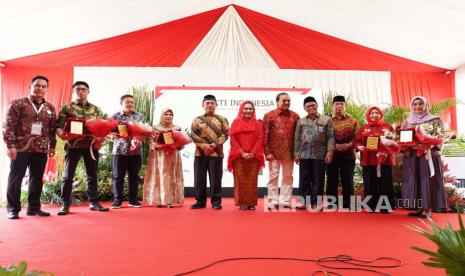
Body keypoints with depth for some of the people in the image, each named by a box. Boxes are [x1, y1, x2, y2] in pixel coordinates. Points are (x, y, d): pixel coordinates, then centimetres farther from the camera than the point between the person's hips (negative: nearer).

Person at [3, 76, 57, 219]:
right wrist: (10, 145, -12)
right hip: (21, 148, -4)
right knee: (15, 179, 2)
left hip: (41, 149, 4)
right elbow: (8, 126, -5)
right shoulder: (18, 104, 0)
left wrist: (52, 146, 9)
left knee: (37, 179, 8)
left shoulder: (50, 108, 13)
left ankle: (34, 207, 17)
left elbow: (53, 129, 14)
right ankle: (13, 209, 12)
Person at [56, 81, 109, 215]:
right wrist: (62, 134, -24)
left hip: (91, 145, 2)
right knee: (68, 175, 1)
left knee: (92, 174, 7)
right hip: (72, 145, -2)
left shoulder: (96, 109, 13)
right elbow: (59, 126, -3)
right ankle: (65, 204, 9)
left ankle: (94, 202, 16)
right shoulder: (67, 107, 5)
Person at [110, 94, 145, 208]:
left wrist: (138, 140, -12)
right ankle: (118, 200, 12)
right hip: (120, 150, -2)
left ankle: (132, 200, 16)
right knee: (118, 176, 3)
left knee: (134, 176, 6)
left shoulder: (140, 116, 9)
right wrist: (114, 135, -21)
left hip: (135, 150, 2)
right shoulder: (115, 116, 4)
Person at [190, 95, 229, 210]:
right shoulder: (197, 120, 12)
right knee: (199, 178, 4)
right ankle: (200, 201, 15)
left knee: (215, 178, 1)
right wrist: (203, 145, -13)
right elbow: (193, 135, 1)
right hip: (200, 153, 2)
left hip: (216, 153, -1)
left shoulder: (222, 119, 10)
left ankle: (216, 202, 10)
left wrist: (215, 144, -15)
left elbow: (225, 134, -1)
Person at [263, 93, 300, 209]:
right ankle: (273, 201, 10)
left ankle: (285, 201, 18)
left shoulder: (295, 116, 6)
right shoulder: (269, 115, -2)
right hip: (274, 152, -3)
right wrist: (267, 152, -10)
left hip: (289, 153, 3)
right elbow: (265, 136, -5)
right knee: (273, 177, 2)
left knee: (288, 176, 8)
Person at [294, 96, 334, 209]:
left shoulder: (327, 120, 4)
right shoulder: (301, 121, 11)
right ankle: (304, 201, 13)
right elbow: (297, 139, 10)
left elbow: (330, 138, -1)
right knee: (304, 179, 5)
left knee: (318, 180, 3)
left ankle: (316, 202, 11)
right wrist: (296, 153, 4)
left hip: (320, 155, -2)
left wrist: (329, 152, -9)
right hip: (304, 155, 2)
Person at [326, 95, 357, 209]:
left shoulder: (352, 120, 9)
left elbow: (357, 136, 4)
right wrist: (333, 146, -13)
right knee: (332, 181, 4)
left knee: (347, 181, 0)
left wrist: (350, 145, -13)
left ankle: (347, 205, 9)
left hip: (348, 155, 0)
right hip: (332, 155, 0)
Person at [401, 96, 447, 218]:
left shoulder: (435, 120, 5)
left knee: (427, 180, -5)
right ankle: (418, 208, 7)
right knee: (413, 181, 1)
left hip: (429, 154, -3)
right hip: (411, 155, 3)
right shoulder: (406, 122, 14)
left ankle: (427, 209, -1)